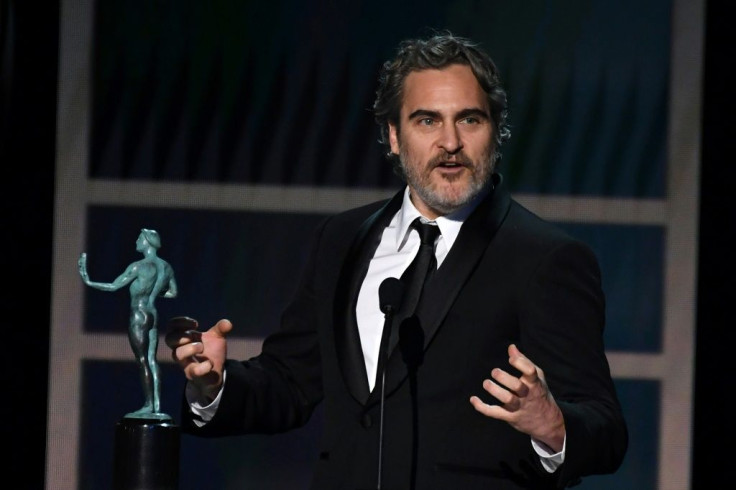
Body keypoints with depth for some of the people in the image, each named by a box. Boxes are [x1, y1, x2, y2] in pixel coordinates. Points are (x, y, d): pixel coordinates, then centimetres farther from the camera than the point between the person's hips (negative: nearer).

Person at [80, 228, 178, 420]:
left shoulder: (139, 267, -15)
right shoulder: (166, 267, 7)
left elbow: (113, 286, -13)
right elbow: (173, 292, 18)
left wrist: (88, 282, -6)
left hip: (139, 315, -7)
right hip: (153, 314, 7)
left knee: (142, 360, -4)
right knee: (151, 360, 7)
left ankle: (148, 404, -5)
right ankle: (157, 406, 3)